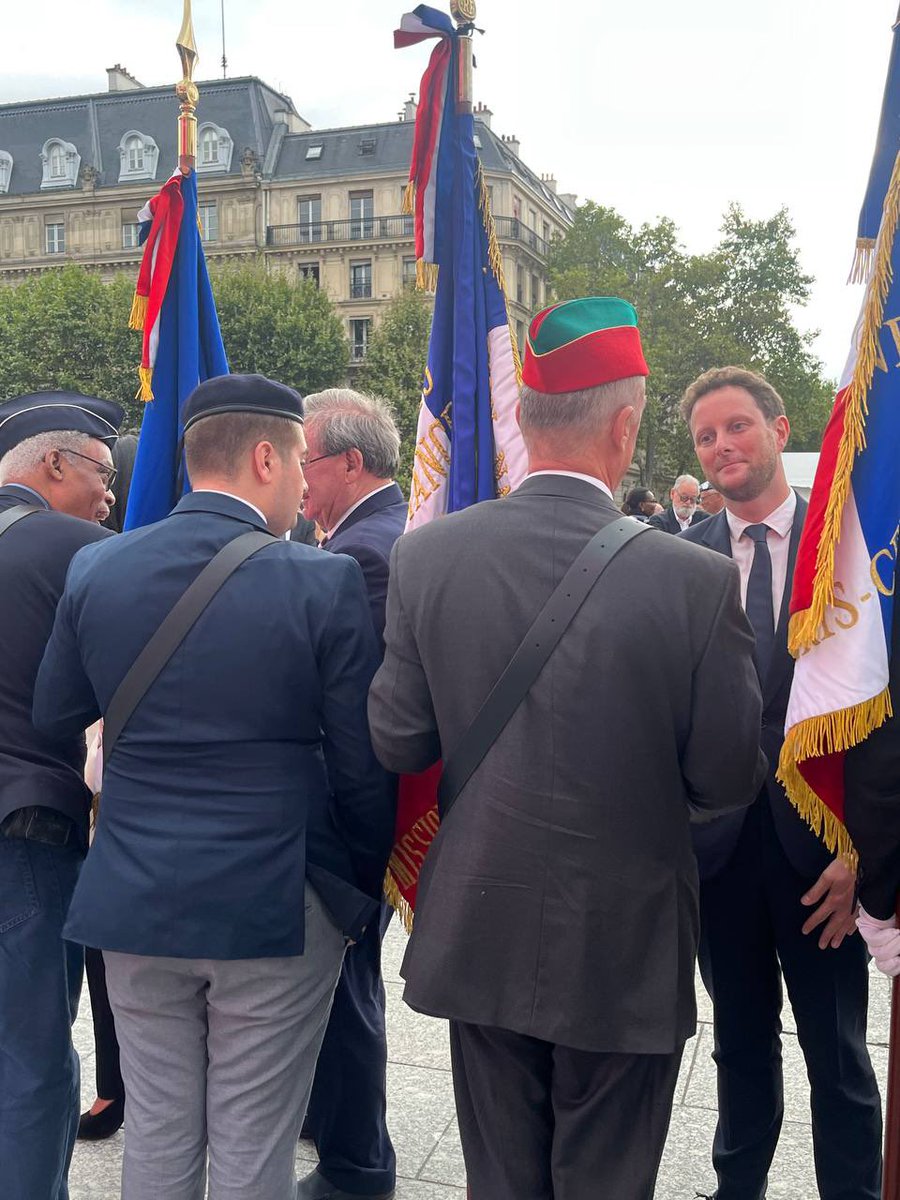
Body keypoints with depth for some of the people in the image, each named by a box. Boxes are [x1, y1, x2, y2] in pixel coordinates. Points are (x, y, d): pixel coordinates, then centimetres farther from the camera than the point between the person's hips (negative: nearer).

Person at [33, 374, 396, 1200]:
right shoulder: (326, 581, -14)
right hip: (276, 906, -3)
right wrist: (366, 884, 6)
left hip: (134, 903, 4)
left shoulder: (96, 569, -4)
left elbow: (54, 716, 9)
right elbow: (359, 764, -9)